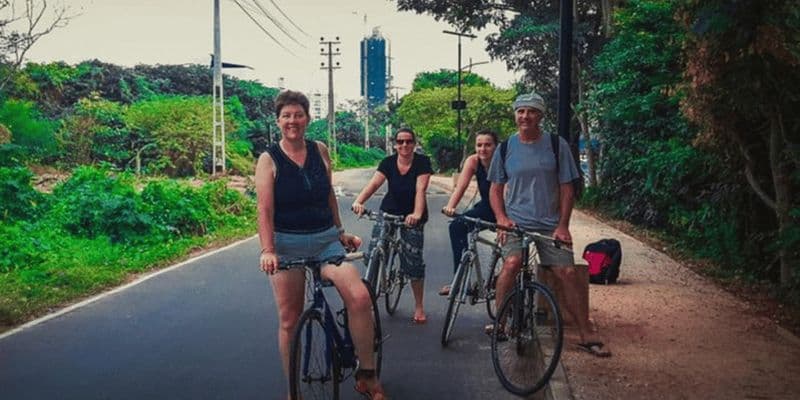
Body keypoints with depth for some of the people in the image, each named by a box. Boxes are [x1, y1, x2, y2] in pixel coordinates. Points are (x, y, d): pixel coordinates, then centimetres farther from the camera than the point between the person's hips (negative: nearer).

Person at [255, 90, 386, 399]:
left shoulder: (320, 151, 6)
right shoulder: (269, 159, -4)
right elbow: (265, 209, -12)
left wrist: (341, 232, 19)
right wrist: (267, 250, -23)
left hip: (326, 240, 2)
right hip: (287, 245, -2)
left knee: (360, 297, -18)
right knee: (289, 320, 3)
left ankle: (366, 375, -1)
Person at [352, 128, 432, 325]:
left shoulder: (422, 162, -12)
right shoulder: (388, 162, -5)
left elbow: (420, 189, -25)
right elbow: (373, 183, -19)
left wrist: (417, 214, -42)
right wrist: (358, 201, -38)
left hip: (412, 215, -2)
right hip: (388, 211, 3)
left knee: (413, 260, -5)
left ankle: (419, 306, 12)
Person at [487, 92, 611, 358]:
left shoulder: (557, 145, 1)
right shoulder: (505, 148, 4)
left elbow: (566, 188, 3)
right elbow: (496, 189, 10)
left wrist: (563, 225, -6)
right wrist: (501, 218, -6)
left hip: (550, 224, 0)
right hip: (516, 221, 0)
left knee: (567, 273, -6)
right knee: (512, 262, -26)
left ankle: (586, 336, 7)